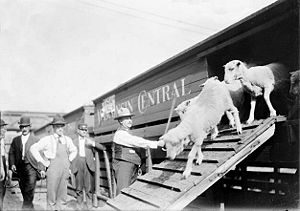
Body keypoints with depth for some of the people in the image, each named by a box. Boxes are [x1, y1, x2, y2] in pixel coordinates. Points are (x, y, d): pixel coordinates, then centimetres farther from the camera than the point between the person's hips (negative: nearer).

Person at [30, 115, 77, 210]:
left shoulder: (67, 140, 11)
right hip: (52, 168, -4)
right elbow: (33, 148, -1)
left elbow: (74, 150, 27)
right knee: (51, 192, -1)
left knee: (63, 192, 8)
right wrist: (42, 161, -4)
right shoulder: (47, 140, -1)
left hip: (65, 169, 4)